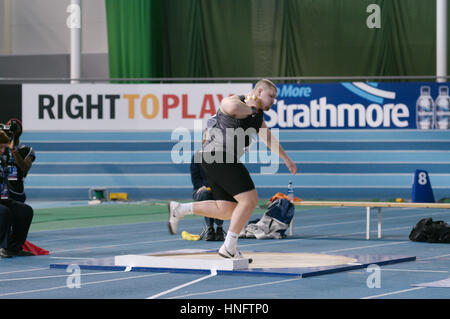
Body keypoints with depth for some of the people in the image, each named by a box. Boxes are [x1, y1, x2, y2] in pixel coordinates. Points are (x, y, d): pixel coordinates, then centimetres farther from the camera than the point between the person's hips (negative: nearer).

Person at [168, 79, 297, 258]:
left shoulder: (258, 115, 19)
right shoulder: (235, 102, -9)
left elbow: (269, 139, 36)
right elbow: (233, 107, -36)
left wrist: (286, 159, 44)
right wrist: (250, 109, -14)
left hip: (226, 161, 10)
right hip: (218, 157, -10)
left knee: (226, 210, 10)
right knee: (249, 200, -13)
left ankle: (179, 210, 18)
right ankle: (229, 248, -9)